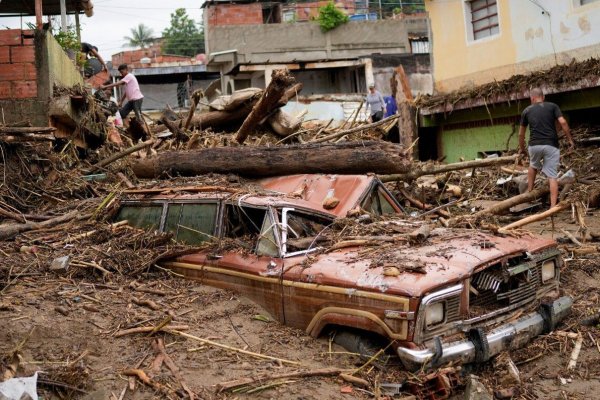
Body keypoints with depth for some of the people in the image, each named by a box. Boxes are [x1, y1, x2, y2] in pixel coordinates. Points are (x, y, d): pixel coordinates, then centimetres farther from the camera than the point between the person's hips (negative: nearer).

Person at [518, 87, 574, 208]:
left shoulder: (527, 111, 13)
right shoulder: (552, 106, 8)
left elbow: (521, 133, 18)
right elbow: (563, 123, -5)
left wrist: (521, 148, 32)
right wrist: (570, 139, 4)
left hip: (534, 145, 1)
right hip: (551, 145, -1)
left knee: (533, 166, 31)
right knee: (552, 176, 1)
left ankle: (529, 192, 31)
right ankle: (553, 206, -6)